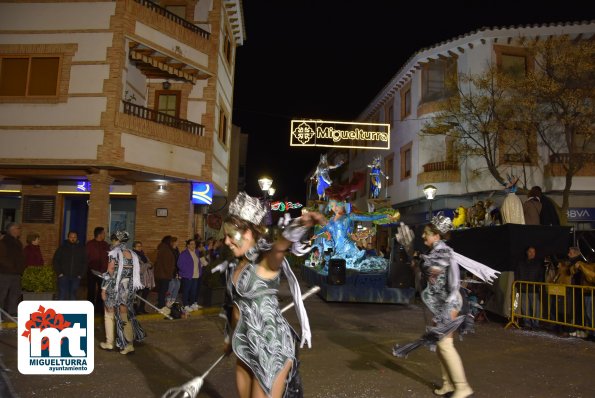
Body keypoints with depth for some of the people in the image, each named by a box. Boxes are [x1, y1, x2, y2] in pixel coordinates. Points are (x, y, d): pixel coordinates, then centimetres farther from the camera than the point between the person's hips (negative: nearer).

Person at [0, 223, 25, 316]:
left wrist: (21, 269, 8)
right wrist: (12, 267, -13)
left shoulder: (18, 243, 17)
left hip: (16, 275, 8)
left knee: (15, 296, 9)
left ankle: (12, 315, 14)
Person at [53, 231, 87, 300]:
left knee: (73, 297, 7)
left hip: (76, 277, 2)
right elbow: (55, 261, 5)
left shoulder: (81, 249, 8)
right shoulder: (62, 248, 4)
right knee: (62, 296, -7)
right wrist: (59, 273, -4)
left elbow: (84, 263, 11)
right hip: (63, 276, -2)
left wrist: (81, 274, 2)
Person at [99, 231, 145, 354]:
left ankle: (109, 343, 21)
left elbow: (110, 271, -13)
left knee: (109, 314, 13)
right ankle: (129, 344, 6)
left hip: (114, 288, -5)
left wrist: (104, 288, -8)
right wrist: (129, 285, 13)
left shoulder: (114, 252, -9)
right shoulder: (132, 254, 6)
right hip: (128, 288, 5)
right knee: (125, 315, 11)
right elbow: (136, 272, 5)